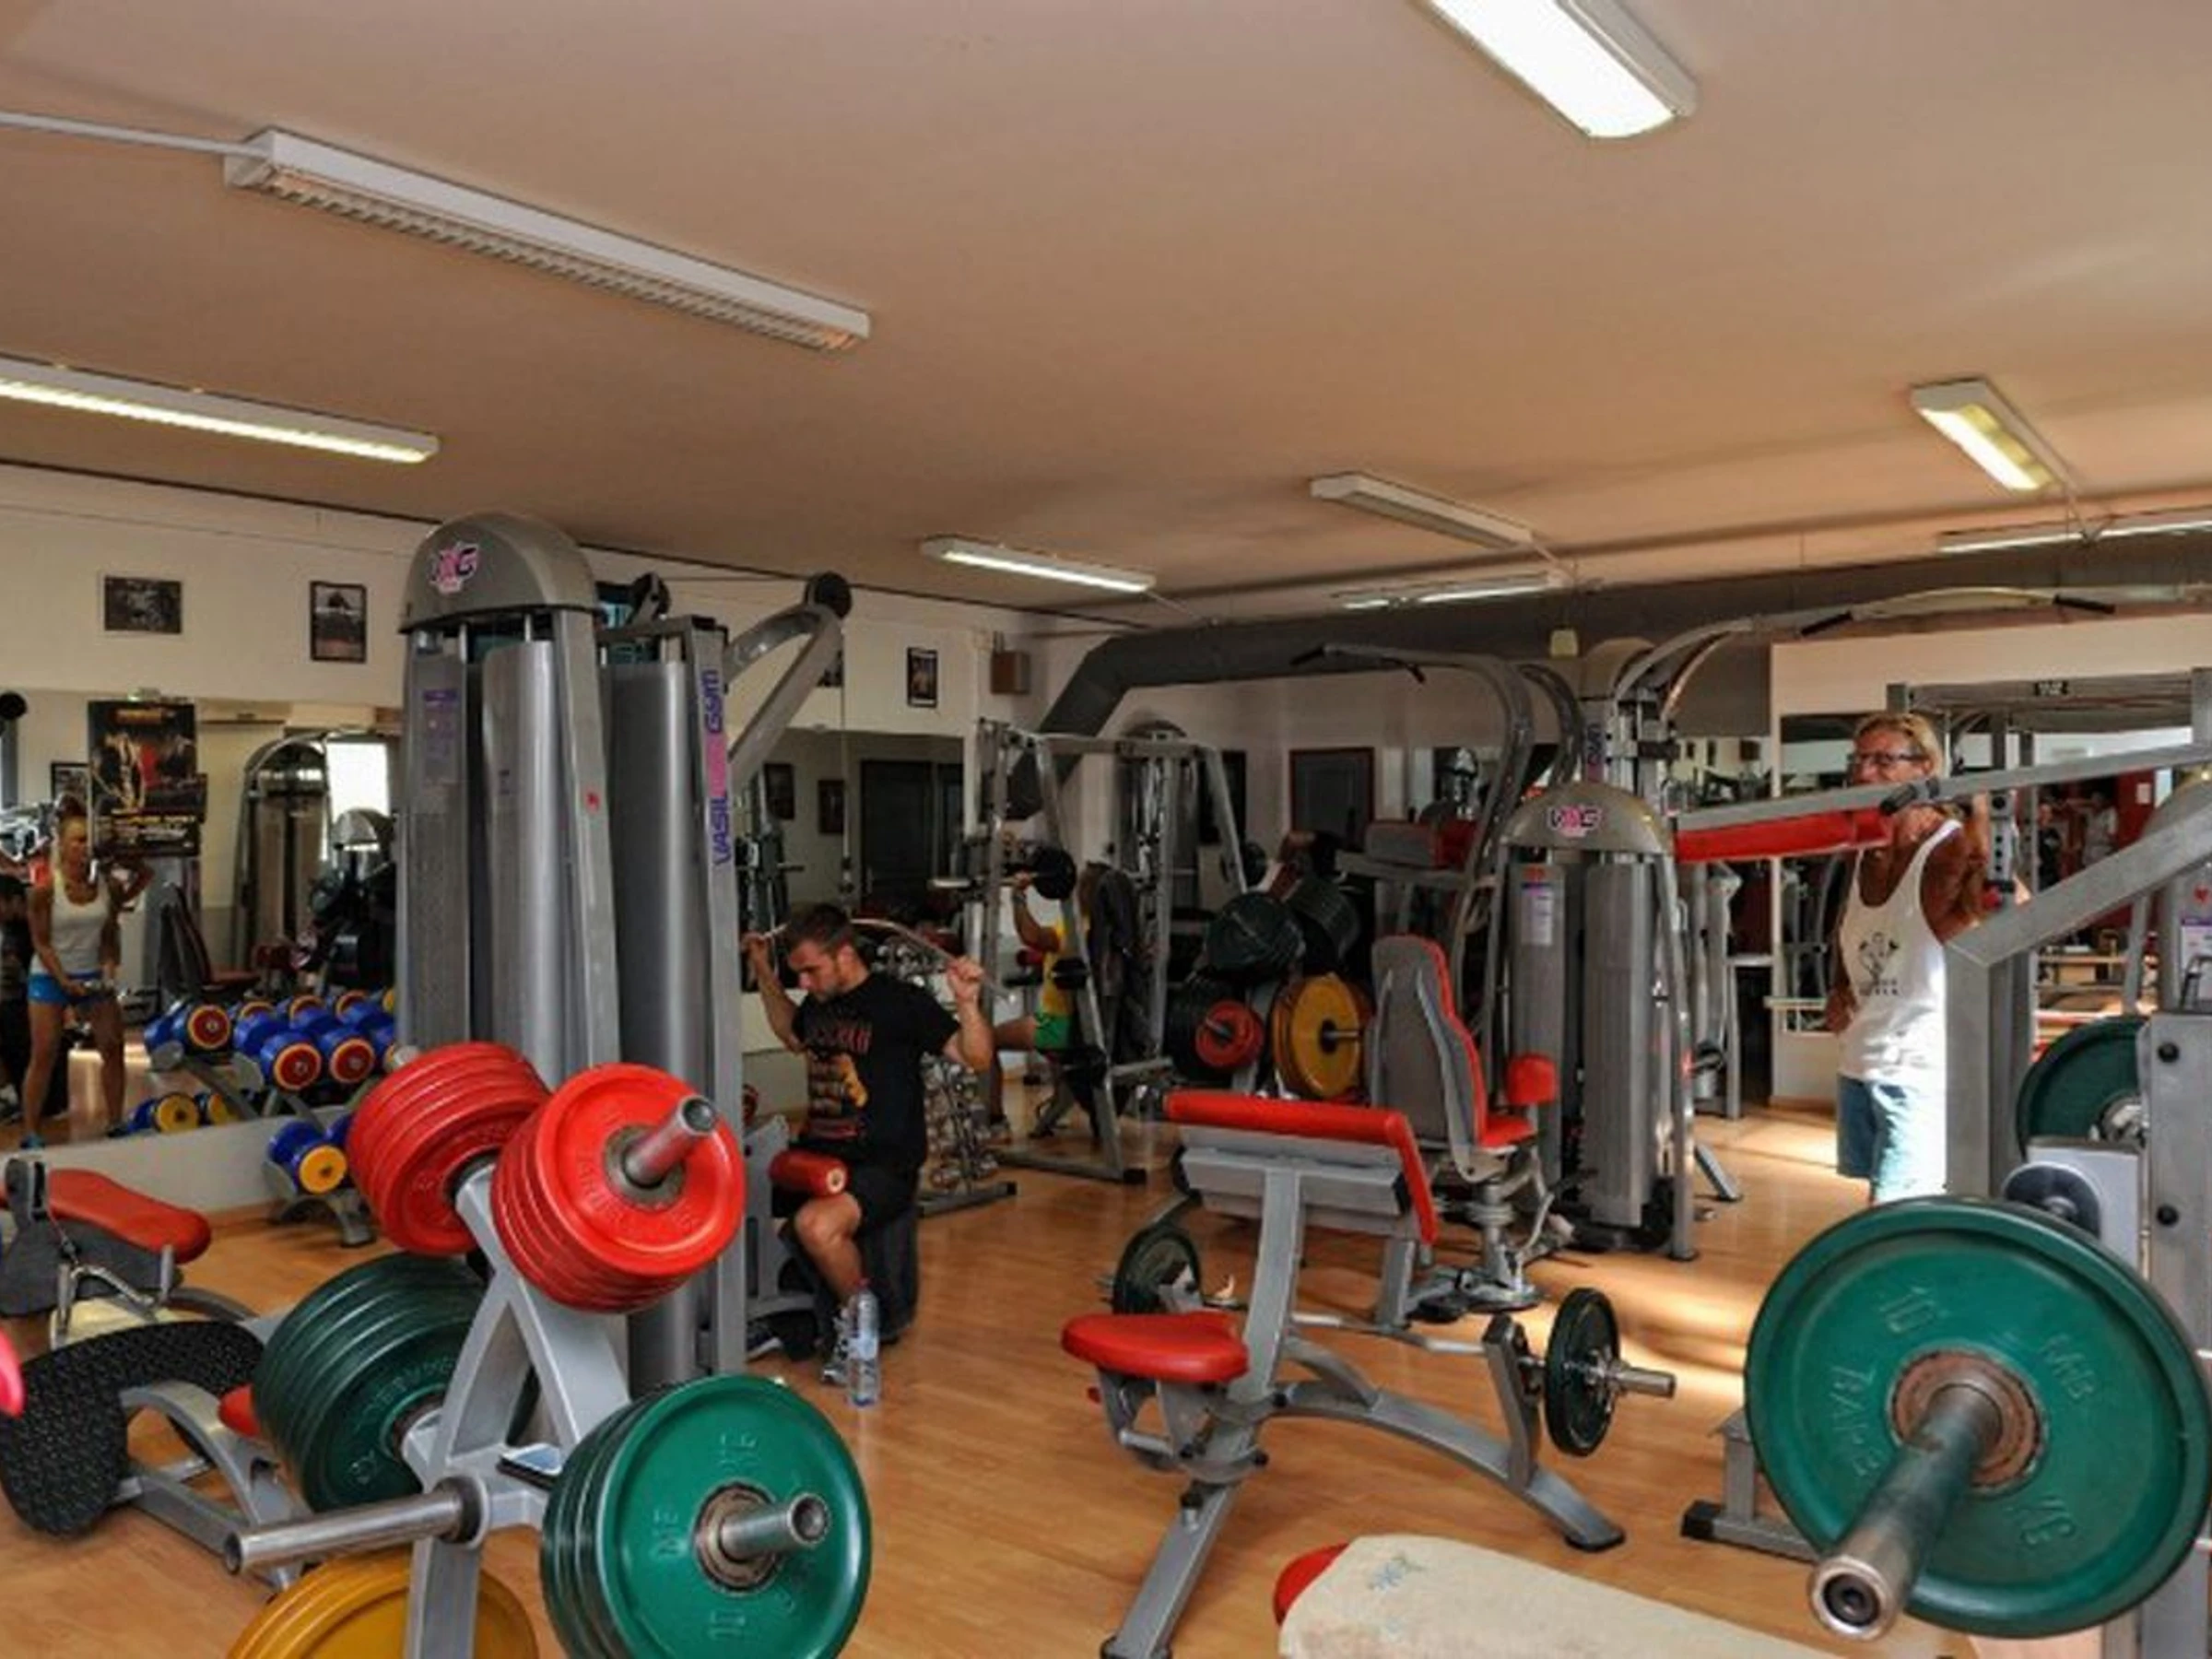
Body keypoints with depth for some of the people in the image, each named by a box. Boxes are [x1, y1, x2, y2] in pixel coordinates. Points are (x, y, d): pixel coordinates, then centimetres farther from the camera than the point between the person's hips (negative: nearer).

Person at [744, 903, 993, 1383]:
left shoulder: (900, 1002, -10)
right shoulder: (818, 1003, 11)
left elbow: (976, 1059, -12)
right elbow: (794, 1037, 36)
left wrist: (967, 1002, -29)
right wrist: (764, 975, 30)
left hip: (883, 1165, -7)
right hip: (818, 1152, 8)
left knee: (816, 1224, -34)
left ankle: (860, 1320, -5)